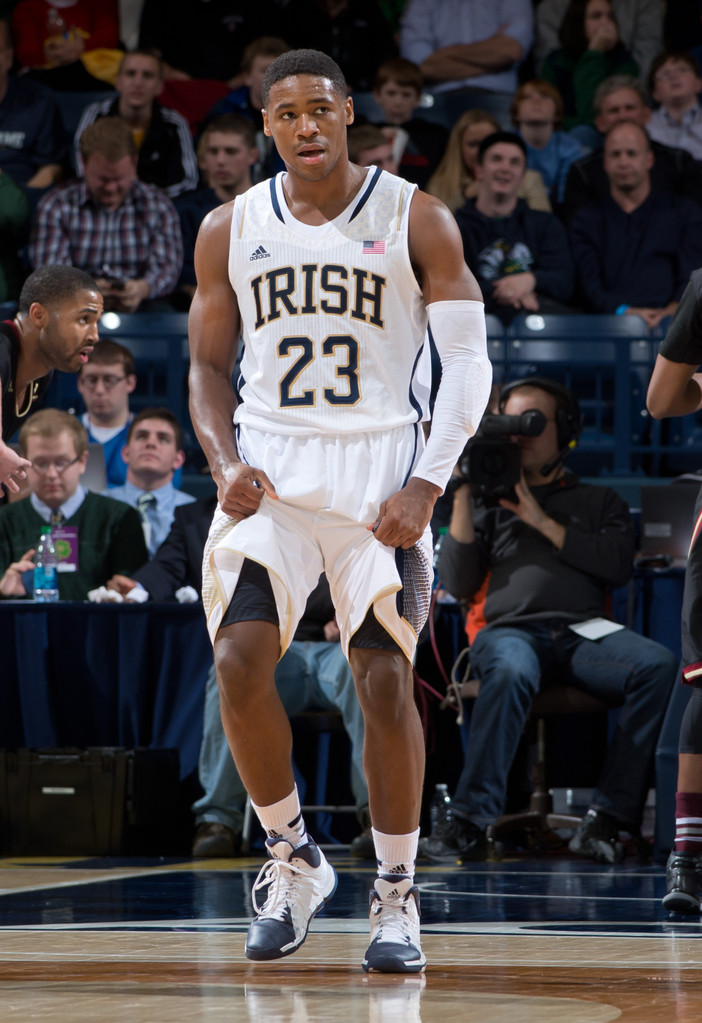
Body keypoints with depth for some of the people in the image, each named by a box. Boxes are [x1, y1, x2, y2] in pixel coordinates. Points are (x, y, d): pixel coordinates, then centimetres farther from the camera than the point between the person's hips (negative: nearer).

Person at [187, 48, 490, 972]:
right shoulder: (230, 230, 7)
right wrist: (225, 463, -6)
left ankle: (396, 896, 5)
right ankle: (292, 861, 8)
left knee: (385, 678, -8)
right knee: (239, 663, -12)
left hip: (380, 470, -2)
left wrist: (425, 486, -13)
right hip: (269, 470, 2)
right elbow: (209, 365, 13)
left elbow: (468, 361, -2)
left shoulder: (416, 221, -1)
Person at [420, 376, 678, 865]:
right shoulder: (488, 501, 27)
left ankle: (607, 819, -35)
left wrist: (542, 521, 2)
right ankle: (470, 822, -46)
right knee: (512, 671, -40)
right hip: (510, 628, -1)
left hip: (585, 631, 1)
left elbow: (618, 565, 5)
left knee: (659, 665, -33)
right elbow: (458, 582, 13)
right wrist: (463, 494, 8)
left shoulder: (600, 501, 26)